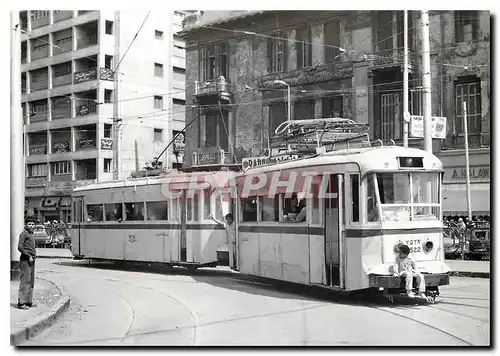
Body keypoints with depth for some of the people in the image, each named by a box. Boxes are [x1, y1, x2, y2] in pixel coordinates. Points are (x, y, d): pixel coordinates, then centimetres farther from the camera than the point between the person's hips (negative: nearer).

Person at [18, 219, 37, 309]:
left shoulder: (31, 234, 19)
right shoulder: (24, 233, -7)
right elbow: (20, 247, -15)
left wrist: (34, 255, 11)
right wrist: (29, 256, -16)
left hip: (31, 260, 9)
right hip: (25, 259, -9)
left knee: (31, 282, 10)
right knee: (25, 281, -11)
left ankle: (28, 302, 15)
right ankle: (21, 303, -9)